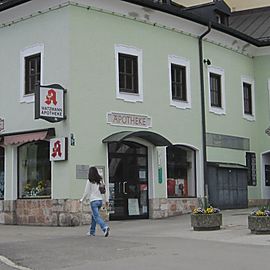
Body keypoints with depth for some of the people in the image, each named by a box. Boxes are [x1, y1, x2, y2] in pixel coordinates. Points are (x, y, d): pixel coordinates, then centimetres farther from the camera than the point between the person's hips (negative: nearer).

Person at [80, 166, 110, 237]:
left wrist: (82, 199, 9)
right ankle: (92, 231, 26)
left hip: (94, 201, -6)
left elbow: (86, 192, -4)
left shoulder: (89, 181, -8)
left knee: (96, 216, -7)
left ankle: (105, 227, -28)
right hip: (100, 200, 6)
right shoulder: (100, 180, 6)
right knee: (94, 216, 19)